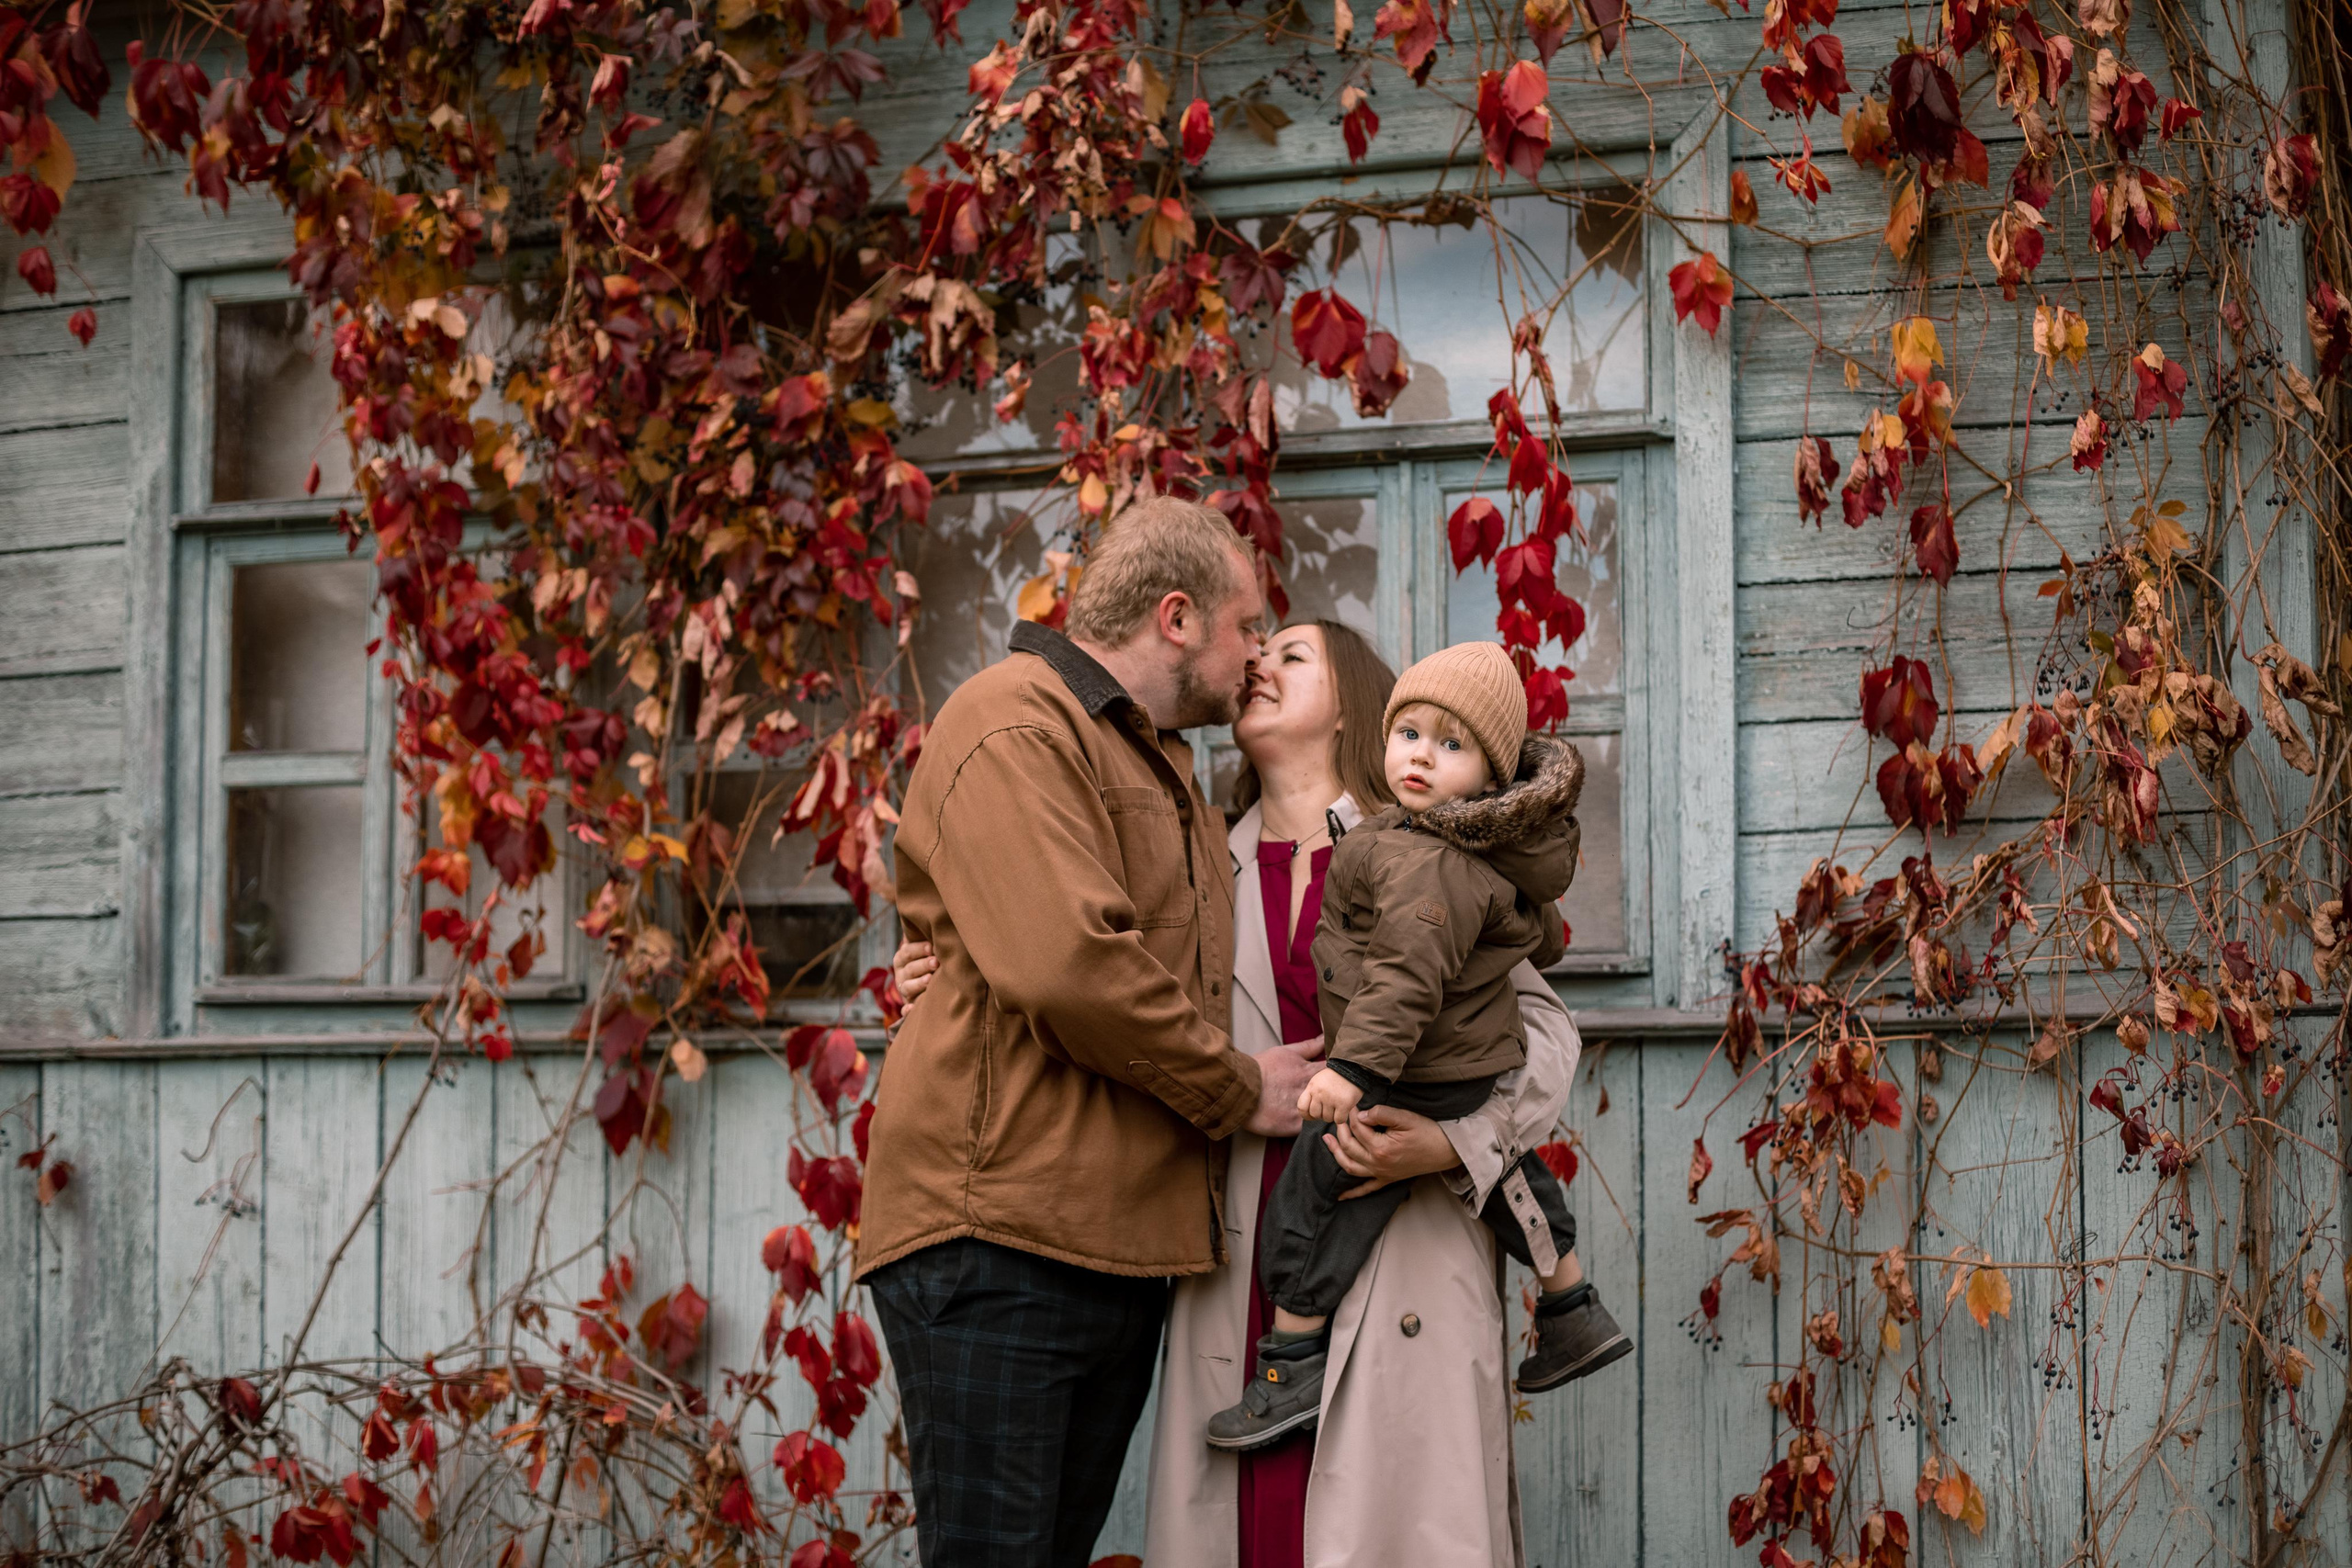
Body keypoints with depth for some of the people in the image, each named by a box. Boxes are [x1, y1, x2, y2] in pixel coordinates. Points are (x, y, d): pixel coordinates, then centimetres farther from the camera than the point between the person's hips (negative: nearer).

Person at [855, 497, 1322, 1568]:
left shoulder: (1159, 766, 25)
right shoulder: (1015, 727, -8)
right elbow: (1067, 966, -20)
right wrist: (1238, 1090, -8)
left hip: (1122, 1246, 10)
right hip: (999, 1238, -10)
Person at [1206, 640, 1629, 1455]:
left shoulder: (1425, 862, -28)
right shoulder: (1502, 847, 5)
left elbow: (1410, 974, -36)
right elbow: (1542, 931, 22)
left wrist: (1355, 1065, -39)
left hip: (1413, 1081, -10)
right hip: (1486, 1065, 10)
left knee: (1308, 1203, -2)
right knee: (1507, 1178, 30)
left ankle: (1293, 1365, 2)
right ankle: (1572, 1314, 43)